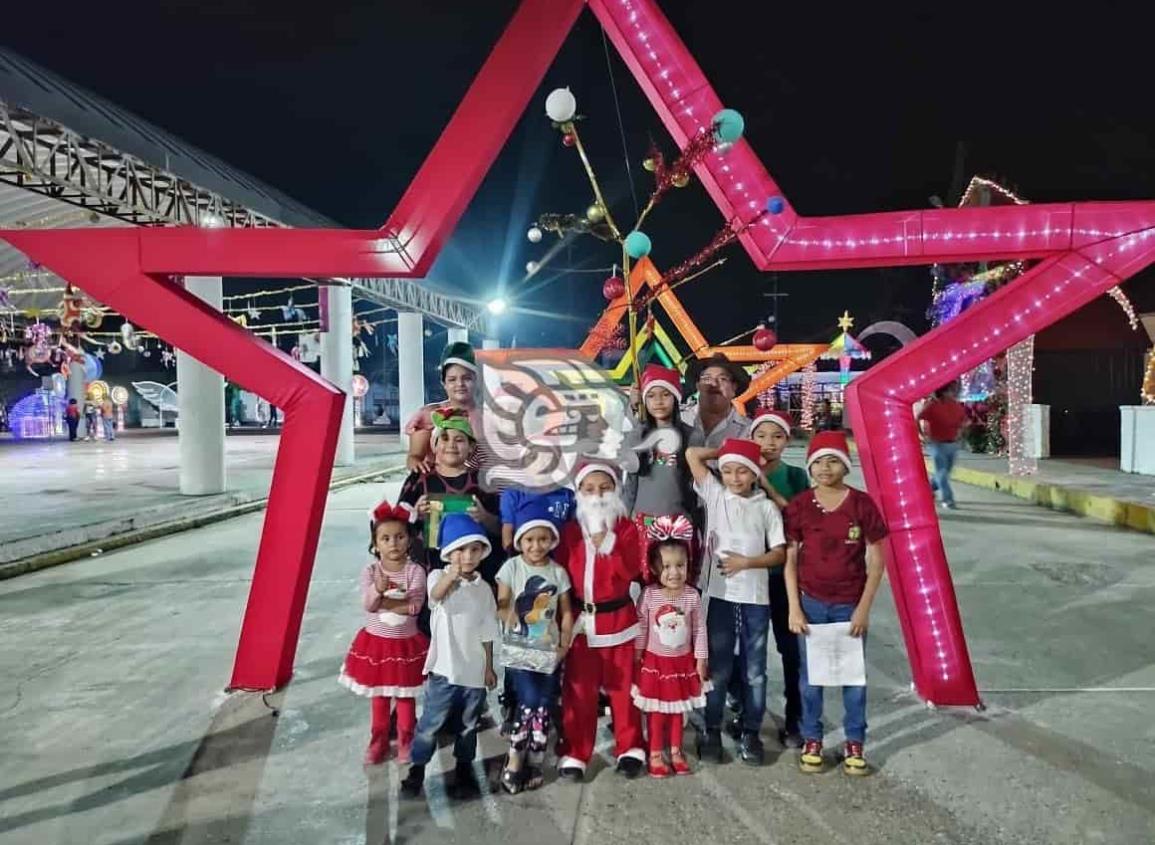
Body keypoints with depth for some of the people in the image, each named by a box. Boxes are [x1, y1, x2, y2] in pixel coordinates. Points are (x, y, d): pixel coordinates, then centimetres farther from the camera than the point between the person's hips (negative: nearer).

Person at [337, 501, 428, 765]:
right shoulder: (370, 571, -8)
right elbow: (367, 604, -19)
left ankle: (406, 742, 27)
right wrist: (379, 589, -40)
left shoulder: (415, 571, -12)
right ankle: (378, 742, 31)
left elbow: (414, 606, -22)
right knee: (379, 697, 15)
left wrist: (380, 601, -20)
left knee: (405, 697, 12)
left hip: (406, 644, -1)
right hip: (376, 642, 1)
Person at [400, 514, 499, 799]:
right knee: (430, 723, 4)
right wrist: (452, 576, -57)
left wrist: (489, 667, 10)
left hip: (474, 671, 4)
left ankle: (464, 771, 33)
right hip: (444, 668, -4)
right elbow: (436, 595, -35)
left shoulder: (484, 589, 4)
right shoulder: (439, 576, -9)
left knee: (468, 725, 16)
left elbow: (487, 632, 11)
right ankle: (416, 770, 22)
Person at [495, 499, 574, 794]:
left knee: (544, 708, 5)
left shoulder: (558, 572, 3)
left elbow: (566, 613, 7)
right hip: (519, 650, -3)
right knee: (529, 702, -13)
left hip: (549, 651, 3)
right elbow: (501, 606, -4)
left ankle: (534, 762, 20)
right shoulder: (511, 567, -4)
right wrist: (512, 621, -21)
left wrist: (564, 645, 1)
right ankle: (514, 762, 3)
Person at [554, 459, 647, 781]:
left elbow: (631, 572, -16)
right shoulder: (570, 531, 1)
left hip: (617, 618, -1)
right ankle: (574, 753, 19)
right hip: (580, 620, 1)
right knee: (578, 690, 8)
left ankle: (629, 748, 25)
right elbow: (560, 574, 3)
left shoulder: (626, 528, -3)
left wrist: (607, 543, -24)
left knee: (622, 686, 10)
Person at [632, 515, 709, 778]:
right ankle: (655, 754, 22)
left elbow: (699, 629, -4)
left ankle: (676, 751, 31)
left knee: (678, 709, 16)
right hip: (655, 660, -2)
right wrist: (637, 655, -4)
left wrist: (701, 659, -1)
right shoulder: (649, 595, -17)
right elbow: (640, 627, -9)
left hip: (683, 661, 2)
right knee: (655, 711, 8)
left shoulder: (692, 595, -12)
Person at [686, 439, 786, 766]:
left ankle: (751, 732, 22)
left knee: (755, 669, 9)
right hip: (720, 594, 0)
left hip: (756, 597, 0)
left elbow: (780, 554, 0)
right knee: (718, 667, 8)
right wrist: (723, 450, 7)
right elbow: (692, 455, -1)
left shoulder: (767, 508, 2)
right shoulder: (715, 496, 3)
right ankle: (712, 730, 20)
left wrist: (746, 562, -12)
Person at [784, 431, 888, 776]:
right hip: (811, 603, 1)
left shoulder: (862, 504, -7)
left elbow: (876, 561, -3)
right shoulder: (799, 506, -5)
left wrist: (864, 608, -7)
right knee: (810, 675, 10)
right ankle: (811, 741, 26)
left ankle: (854, 743, 26)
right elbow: (790, 560, -1)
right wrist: (794, 608, -6)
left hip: (850, 605, 0)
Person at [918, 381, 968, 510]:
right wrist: (926, 436, -12)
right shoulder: (932, 405, -12)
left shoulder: (957, 406, 4)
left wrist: (959, 432, 12)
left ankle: (928, 489, 34)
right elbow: (919, 421, -11)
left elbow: (963, 419, 23)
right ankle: (947, 499, -4)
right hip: (938, 444, -6)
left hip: (953, 444, 6)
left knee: (946, 471, 13)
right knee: (942, 472, -8)